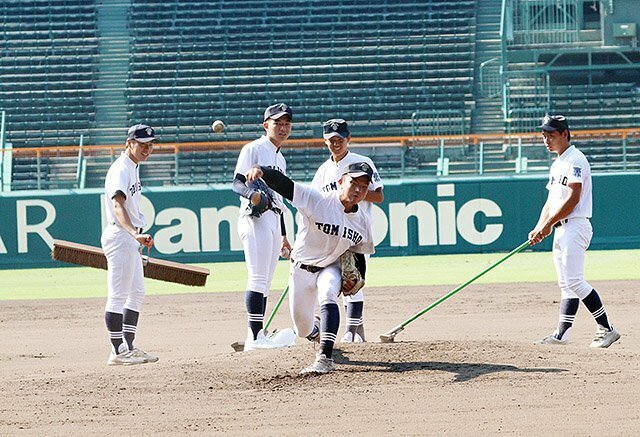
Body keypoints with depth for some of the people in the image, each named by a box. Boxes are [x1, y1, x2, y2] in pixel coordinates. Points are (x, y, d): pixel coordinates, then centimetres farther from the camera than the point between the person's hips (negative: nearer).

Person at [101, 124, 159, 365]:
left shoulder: (132, 168, 16)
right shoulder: (121, 170, -16)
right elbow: (118, 205, -32)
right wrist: (134, 233, -46)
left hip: (131, 238, 11)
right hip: (120, 236, -11)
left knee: (137, 293, 15)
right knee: (118, 296, -9)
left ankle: (129, 348, 20)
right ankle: (117, 352, -9)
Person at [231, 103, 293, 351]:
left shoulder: (280, 159, 23)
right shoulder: (254, 149, -4)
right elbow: (237, 183, -13)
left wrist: (283, 236, 25)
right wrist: (253, 194, -35)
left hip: (273, 220, 9)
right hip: (255, 219, -9)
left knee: (265, 283, 7)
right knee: (258, 278, -15)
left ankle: (255, 338, 9)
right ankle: (255, 337, -20)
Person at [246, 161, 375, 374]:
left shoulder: (363, 221, -8)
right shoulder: (317, 201, -23)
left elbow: (358, 253, 8)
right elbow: (281, 183, -33)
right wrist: (261, 171, -53)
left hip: (330, 268, 1)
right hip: (301, 269, -1)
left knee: (328, 295, -34)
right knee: (303, 330, 7)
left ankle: (325, 358, -39)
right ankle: (316, 327, 48)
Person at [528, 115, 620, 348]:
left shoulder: (575, 160, -10)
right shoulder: (557, 164, 20)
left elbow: (573, 199, -18)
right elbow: (551, 201, 21)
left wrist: (548, 224, -16)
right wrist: (539, 228, 9)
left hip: (575, 226, -10)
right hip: (561, 230, 10)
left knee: (574, 281, -15)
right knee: (566, 284, 8)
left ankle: (606, 329, -13)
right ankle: (561, 334, 7)